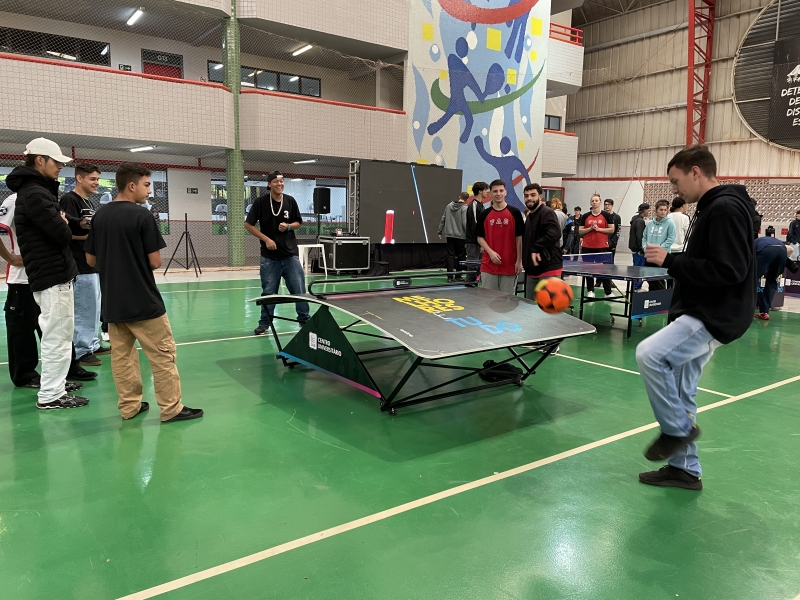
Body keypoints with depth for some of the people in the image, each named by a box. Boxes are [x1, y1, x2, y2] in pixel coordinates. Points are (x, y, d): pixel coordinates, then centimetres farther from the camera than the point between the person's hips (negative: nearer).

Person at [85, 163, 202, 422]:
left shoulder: (99, 215, 5)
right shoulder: (142, 216, -14)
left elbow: (91, 259, 10)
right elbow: (155, 262, -12)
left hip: (112, 301, 7)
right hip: (142, 300, -7)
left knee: (121, 355, 12)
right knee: (162, 354, 1)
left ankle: (130, 406, 19)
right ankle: (172, 409, 4)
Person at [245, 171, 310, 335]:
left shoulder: (290, 201, 2)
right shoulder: (261, 201, -5)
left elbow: (298, 223, 12)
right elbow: (248, 224, -3)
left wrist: (288, 226, -9)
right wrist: (266, 239, -12)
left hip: (290, 254, 2)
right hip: (269, 256, -2)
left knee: (299, 289, 3)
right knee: (269, 292, 4)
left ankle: (304, 319, 18)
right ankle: (264, 323, 17)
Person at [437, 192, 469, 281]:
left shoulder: (449, 205, 7)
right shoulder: (464, 208, -10)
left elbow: (443, 219, 9)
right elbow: (465, 223, -15)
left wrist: (440, 231, 16)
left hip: (449, 235, 4)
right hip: (460, 236, -4)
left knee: (450, 255, 6)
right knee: (461, 256, 7)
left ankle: (450, 276, 0)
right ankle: (458, 276, 10)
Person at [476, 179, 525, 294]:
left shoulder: (515, 213, -1)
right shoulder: (484, 215, 4)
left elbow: (519, 238, 1)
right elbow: (480, 237, 8)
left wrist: (519, 261, -2)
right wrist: (491, 252, -9)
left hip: (509, 265, -1)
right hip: (488, 266, 1)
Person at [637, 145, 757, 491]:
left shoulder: (726, 208, -16)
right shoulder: (712, 208, 16)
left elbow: (730, 270, -25)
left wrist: (671, 261, -21)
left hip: (714, 319, -10)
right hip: (700, 315, 10)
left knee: (649, 354, -25)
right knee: (680, 393, 12)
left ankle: (678, 429, -4)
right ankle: (685, 469, 23)